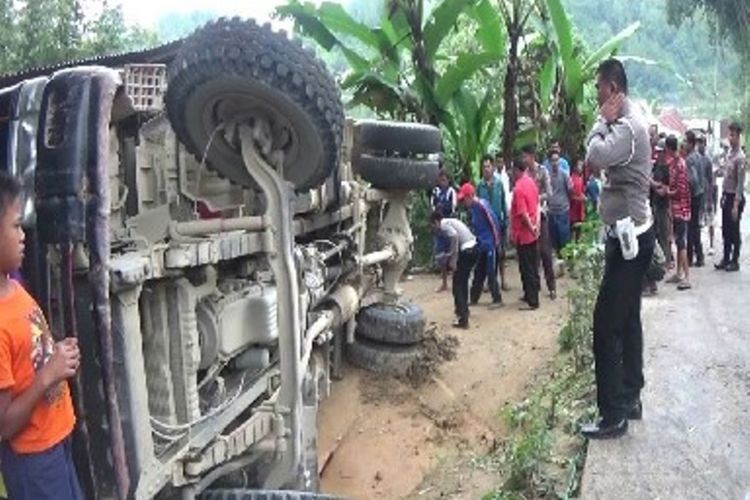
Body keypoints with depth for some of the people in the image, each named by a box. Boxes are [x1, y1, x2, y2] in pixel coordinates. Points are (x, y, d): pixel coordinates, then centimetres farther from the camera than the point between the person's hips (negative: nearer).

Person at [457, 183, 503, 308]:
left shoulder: (482, 205, -17)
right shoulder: (471, 209, 9)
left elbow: (494, 221, -18)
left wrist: (497, 239, -12)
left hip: (490, 244, -8)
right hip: (481, 245, 8)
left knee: (490, 273, -3)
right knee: (478, 273, 15)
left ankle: (497, 300, 7)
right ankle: (473, 298, 23)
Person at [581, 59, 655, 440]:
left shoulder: (628, 125, -18)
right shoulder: (627, 122, 14)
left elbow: (595, 157, -30)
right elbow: (604, 160, 14)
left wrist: (603, 121, -16)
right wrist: (608, 121, 6)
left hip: (629, 236, -11)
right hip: (630, 233, 11)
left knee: (606, 324, -9)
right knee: (627, 319, 16)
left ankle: (613, 415, -2)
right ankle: (630, 397, 27)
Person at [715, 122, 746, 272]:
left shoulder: (740, 157, -18)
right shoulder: (729, 153, 8)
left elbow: (741, 183, -19)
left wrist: (736, 204, -21)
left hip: (735, 197, -8)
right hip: (726, 196, 8)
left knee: (734, 231, 1)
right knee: (725, 230, 13)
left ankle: (735, 261, 11)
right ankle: (726, 258, 22)